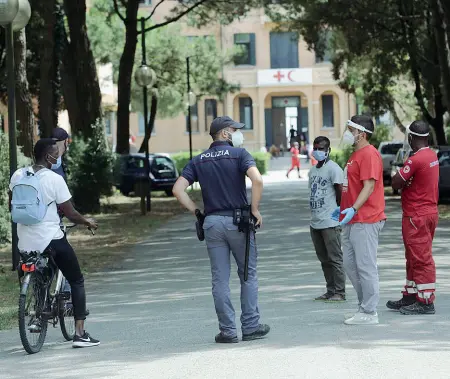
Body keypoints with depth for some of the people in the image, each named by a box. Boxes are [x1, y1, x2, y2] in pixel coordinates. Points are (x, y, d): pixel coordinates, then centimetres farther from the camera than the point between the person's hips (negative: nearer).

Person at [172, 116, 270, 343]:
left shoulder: (198, 161, 9)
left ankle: (227, 330, 5)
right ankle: (251, 327, 10)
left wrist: (196, 211, 5)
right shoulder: (239, 154, -4)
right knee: (248, 275, 10)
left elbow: (178, 189, -1)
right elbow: (257, 180, -20)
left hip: (212, 222, 3)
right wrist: (255, 209, -10)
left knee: (220, 279, 6)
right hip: (237, 221, -3)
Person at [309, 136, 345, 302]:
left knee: (335, 258, -5)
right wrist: (315, 214, 14)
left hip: (330, 223, -8)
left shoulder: (333, 168, -8)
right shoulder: (313, 170, 17)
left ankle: (339, 292, -3)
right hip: (315, 223, 9)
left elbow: (340, 194, -9)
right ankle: (330, 291, 18)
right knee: (324, 259, 12)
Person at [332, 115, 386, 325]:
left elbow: (369, 186, -22)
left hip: (365, 221, -11)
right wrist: (343, 208, 27)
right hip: (352, 221, 11)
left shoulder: (369, 154, -14)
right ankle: (365, 306, 20)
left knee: (366, 266, -6)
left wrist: (353, 209, -30)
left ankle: (369, 312, -2)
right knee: (350, 264, 13)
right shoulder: (356, 154, 18)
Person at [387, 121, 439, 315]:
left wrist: (400, 171, -1)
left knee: (421, 258, -5)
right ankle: (410, 297, 25)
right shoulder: (432, 156, 9)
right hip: (430, 211, 10)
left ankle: (426, 302, -2)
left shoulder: (416, 160, -21)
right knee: (414, 258, 17)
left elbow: (396, 183, -20)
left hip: (416, 217, -10)